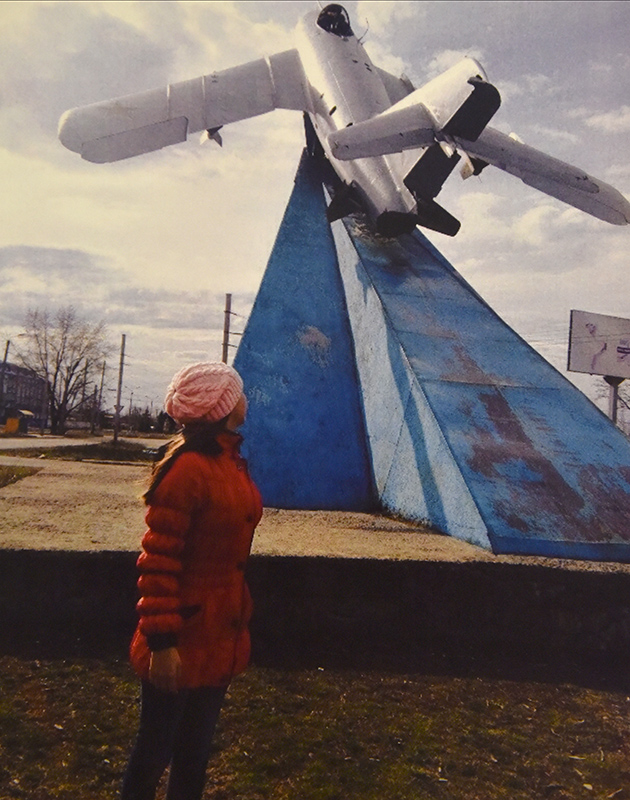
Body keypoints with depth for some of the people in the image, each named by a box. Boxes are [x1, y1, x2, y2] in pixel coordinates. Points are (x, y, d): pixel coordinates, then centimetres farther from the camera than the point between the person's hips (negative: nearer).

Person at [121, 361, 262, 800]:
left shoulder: (231, 460, 5)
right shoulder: (186, 468, -22)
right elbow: (158, 562, -21)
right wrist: (162, 643, -19)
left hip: (222, 633, 8)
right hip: (185, 637, -8)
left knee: (197, 746, 23)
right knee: (157, 747, 12)